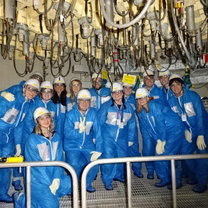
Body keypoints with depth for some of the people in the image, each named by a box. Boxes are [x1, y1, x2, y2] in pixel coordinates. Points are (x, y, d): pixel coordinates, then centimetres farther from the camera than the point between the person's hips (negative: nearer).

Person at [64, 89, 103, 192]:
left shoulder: (93, 113, -3)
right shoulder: (71, 114, -7)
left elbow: (97, 131, -6)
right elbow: (67, 133, -12)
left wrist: (98, 149, -11)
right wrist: (79, 130, -31)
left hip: (88, 145, 2)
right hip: (72, 146, -1)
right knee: (75, 165, -21)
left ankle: (87, 183, 14)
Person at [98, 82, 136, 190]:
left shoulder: (128, 107, 4)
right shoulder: (106, 106, -6)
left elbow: (131, 124, 10)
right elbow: (99, 122, -4)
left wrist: (130, 139, 10)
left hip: (122, 138, 4)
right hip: (108, 137, -3)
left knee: (122, 157, 13)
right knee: (108, 158, -6)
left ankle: (119, 175, 40)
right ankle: (107, 181, 13)